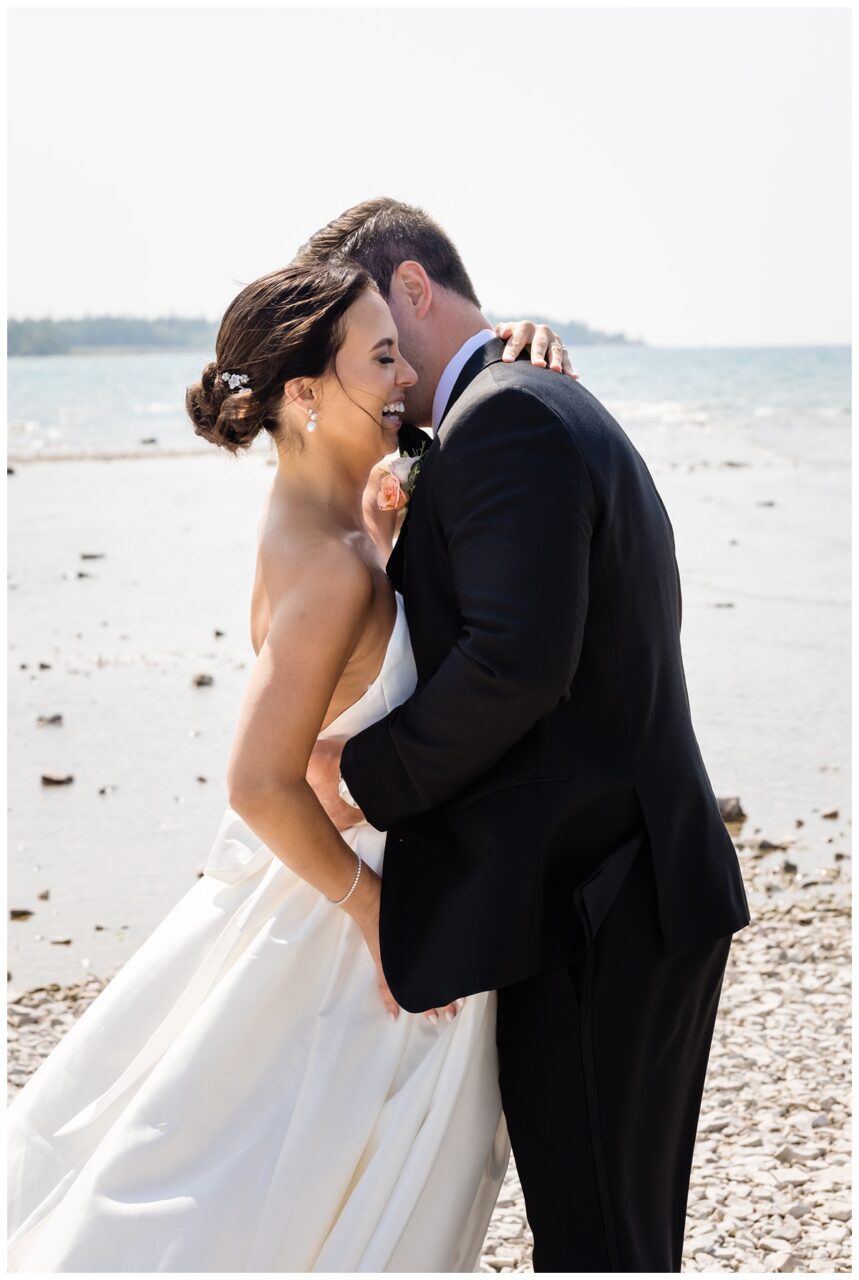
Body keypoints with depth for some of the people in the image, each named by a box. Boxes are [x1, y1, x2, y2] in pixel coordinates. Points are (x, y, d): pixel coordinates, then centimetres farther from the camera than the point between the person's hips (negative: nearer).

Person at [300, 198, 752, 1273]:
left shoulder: (504, 419, -14)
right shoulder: (552, 405, 19)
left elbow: (517, 659, -27)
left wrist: (367, 774, -14)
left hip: (592, 916, -11)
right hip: (635, 896, 11)